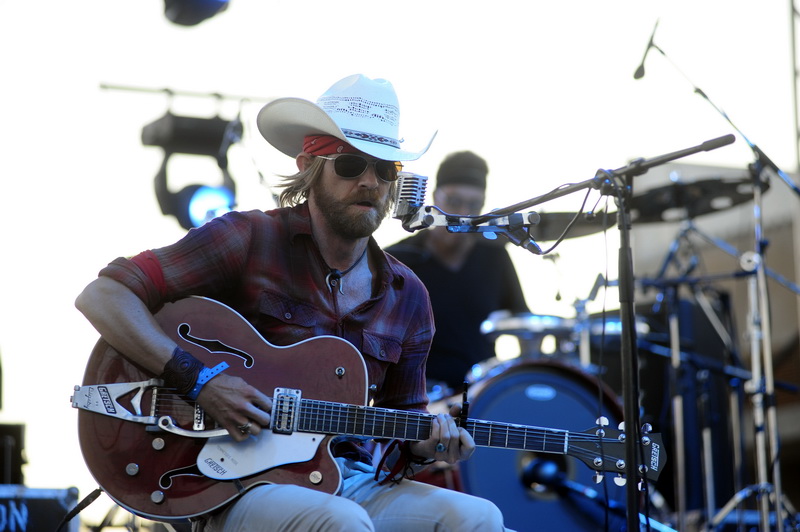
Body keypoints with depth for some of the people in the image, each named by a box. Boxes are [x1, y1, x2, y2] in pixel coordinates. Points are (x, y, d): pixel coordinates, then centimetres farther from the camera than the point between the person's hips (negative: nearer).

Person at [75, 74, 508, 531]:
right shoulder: (249, 241, -5)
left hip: (358, 485, 5)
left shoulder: (408, 296, 11)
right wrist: (200, 380, -19)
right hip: (241, 488, -5)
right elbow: (102, 297, -10)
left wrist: (428, 444, -4)